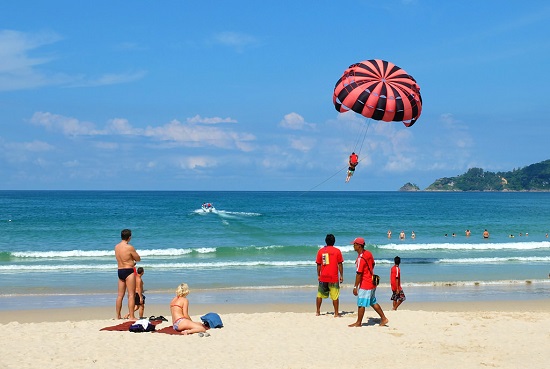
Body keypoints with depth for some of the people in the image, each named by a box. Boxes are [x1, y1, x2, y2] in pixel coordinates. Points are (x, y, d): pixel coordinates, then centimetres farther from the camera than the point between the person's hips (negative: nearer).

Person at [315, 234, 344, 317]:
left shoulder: (320, 251, 1)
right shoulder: (337, 251, -4)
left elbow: (318, 264, 4)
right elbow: (340, 264, -3)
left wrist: (318, 275, 14)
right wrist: (341, 276, 4)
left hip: (323, 277, 2)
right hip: (334, 277, -2)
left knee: (320, 295, 14)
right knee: (335, 296, 3)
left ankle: (318, 312, 18)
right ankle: (336, 313, 4)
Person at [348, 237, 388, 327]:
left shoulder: (360, 259, -23)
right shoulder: (368, 253, 4)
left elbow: (359, 274, -22)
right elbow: (373, 264, 21)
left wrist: (355, 287, -18)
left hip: (365, 285, -9)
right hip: (372, 283, 10)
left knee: (361, 304, 1)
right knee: (373, 302, 19)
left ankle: (358, 323, 10)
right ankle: (383, 318, 24)